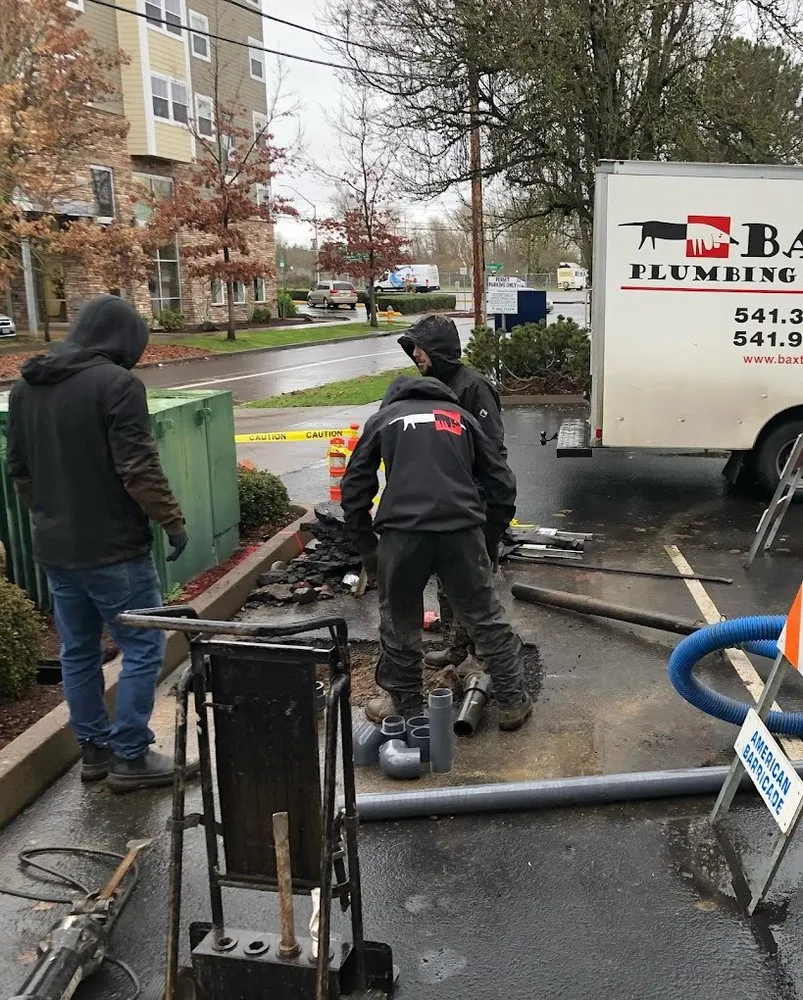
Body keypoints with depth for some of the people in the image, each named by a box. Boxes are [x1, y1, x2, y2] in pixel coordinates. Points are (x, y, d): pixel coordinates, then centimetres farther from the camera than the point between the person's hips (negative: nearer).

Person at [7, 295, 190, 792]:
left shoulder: (26, 385, 10)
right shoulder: (116, 383, -14)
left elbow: (18, 467, 17)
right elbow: (139, 468, -20)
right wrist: (173, 520, -11)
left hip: (54, 547, 8)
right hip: (113, 547, -8)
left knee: (78, 651, 17)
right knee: (143, 648, 4)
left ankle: (95, 749, 28)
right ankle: (131, 757, 9)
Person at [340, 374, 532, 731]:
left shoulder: (382, 418, 22)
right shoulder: (462, 417, 25)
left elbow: (354, 489, 15)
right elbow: (503, 485, 20)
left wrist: (366, 548, 20)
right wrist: (489, 541, 27)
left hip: (402, 533, -1)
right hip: (461, 531, 1)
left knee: (399, 624, 18)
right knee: (487, 619, 17)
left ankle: (406, 707, 31)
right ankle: (513, 703, 27)